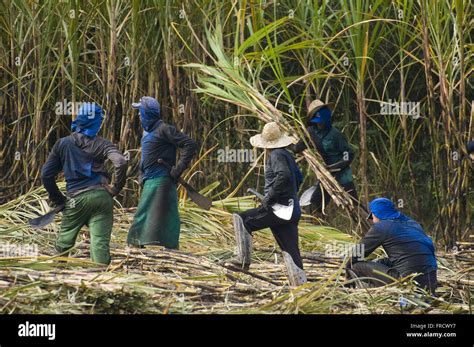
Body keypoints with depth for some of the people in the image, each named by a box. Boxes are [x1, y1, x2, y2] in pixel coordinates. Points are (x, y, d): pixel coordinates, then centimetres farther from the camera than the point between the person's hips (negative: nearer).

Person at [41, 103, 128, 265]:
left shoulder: (62, 144, 9)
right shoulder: (101, 144, 1)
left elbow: (46, 175, 6)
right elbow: (121, 162, -16)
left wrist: (58, 199, 15)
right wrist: (116, 188, -3)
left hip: (76, 198, 1)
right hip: (101, 196, -1)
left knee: (64, 242, 17)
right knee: (100, 242, -3)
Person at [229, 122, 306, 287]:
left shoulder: (276, 155, -10)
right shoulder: (287, 155, 17)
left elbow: (283, 176, -26)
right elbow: (298, 178, 30)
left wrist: (269, 198, -20)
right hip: (291, 210, 9)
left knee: (241, 220, 1)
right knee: (291, 251, 6)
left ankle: (243, 259, -2)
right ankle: (300, 285, 1)